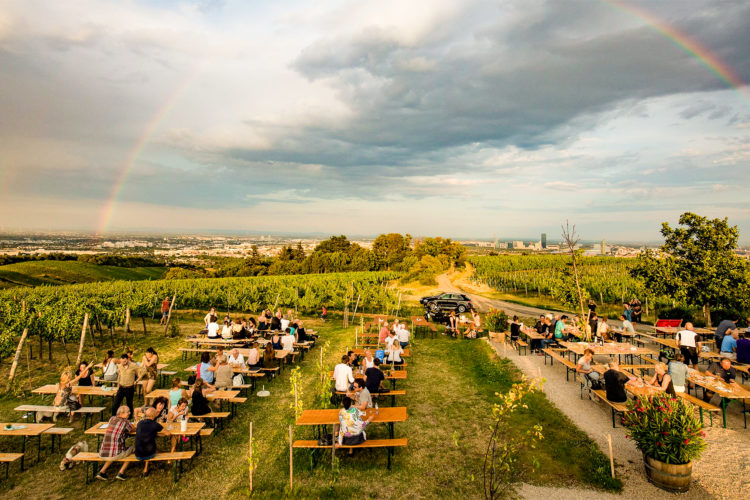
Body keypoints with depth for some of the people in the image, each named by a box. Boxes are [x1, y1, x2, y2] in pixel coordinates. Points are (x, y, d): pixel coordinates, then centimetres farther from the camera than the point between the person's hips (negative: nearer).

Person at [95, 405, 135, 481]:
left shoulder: (112, 418, 9)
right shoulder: (125, 421, -8)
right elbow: (133, 429, 9)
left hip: (102, 454, 6)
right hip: (115, 454, -6)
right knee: (131, 448, 20)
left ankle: (102, 471, 22)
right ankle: (120, 473, 15)